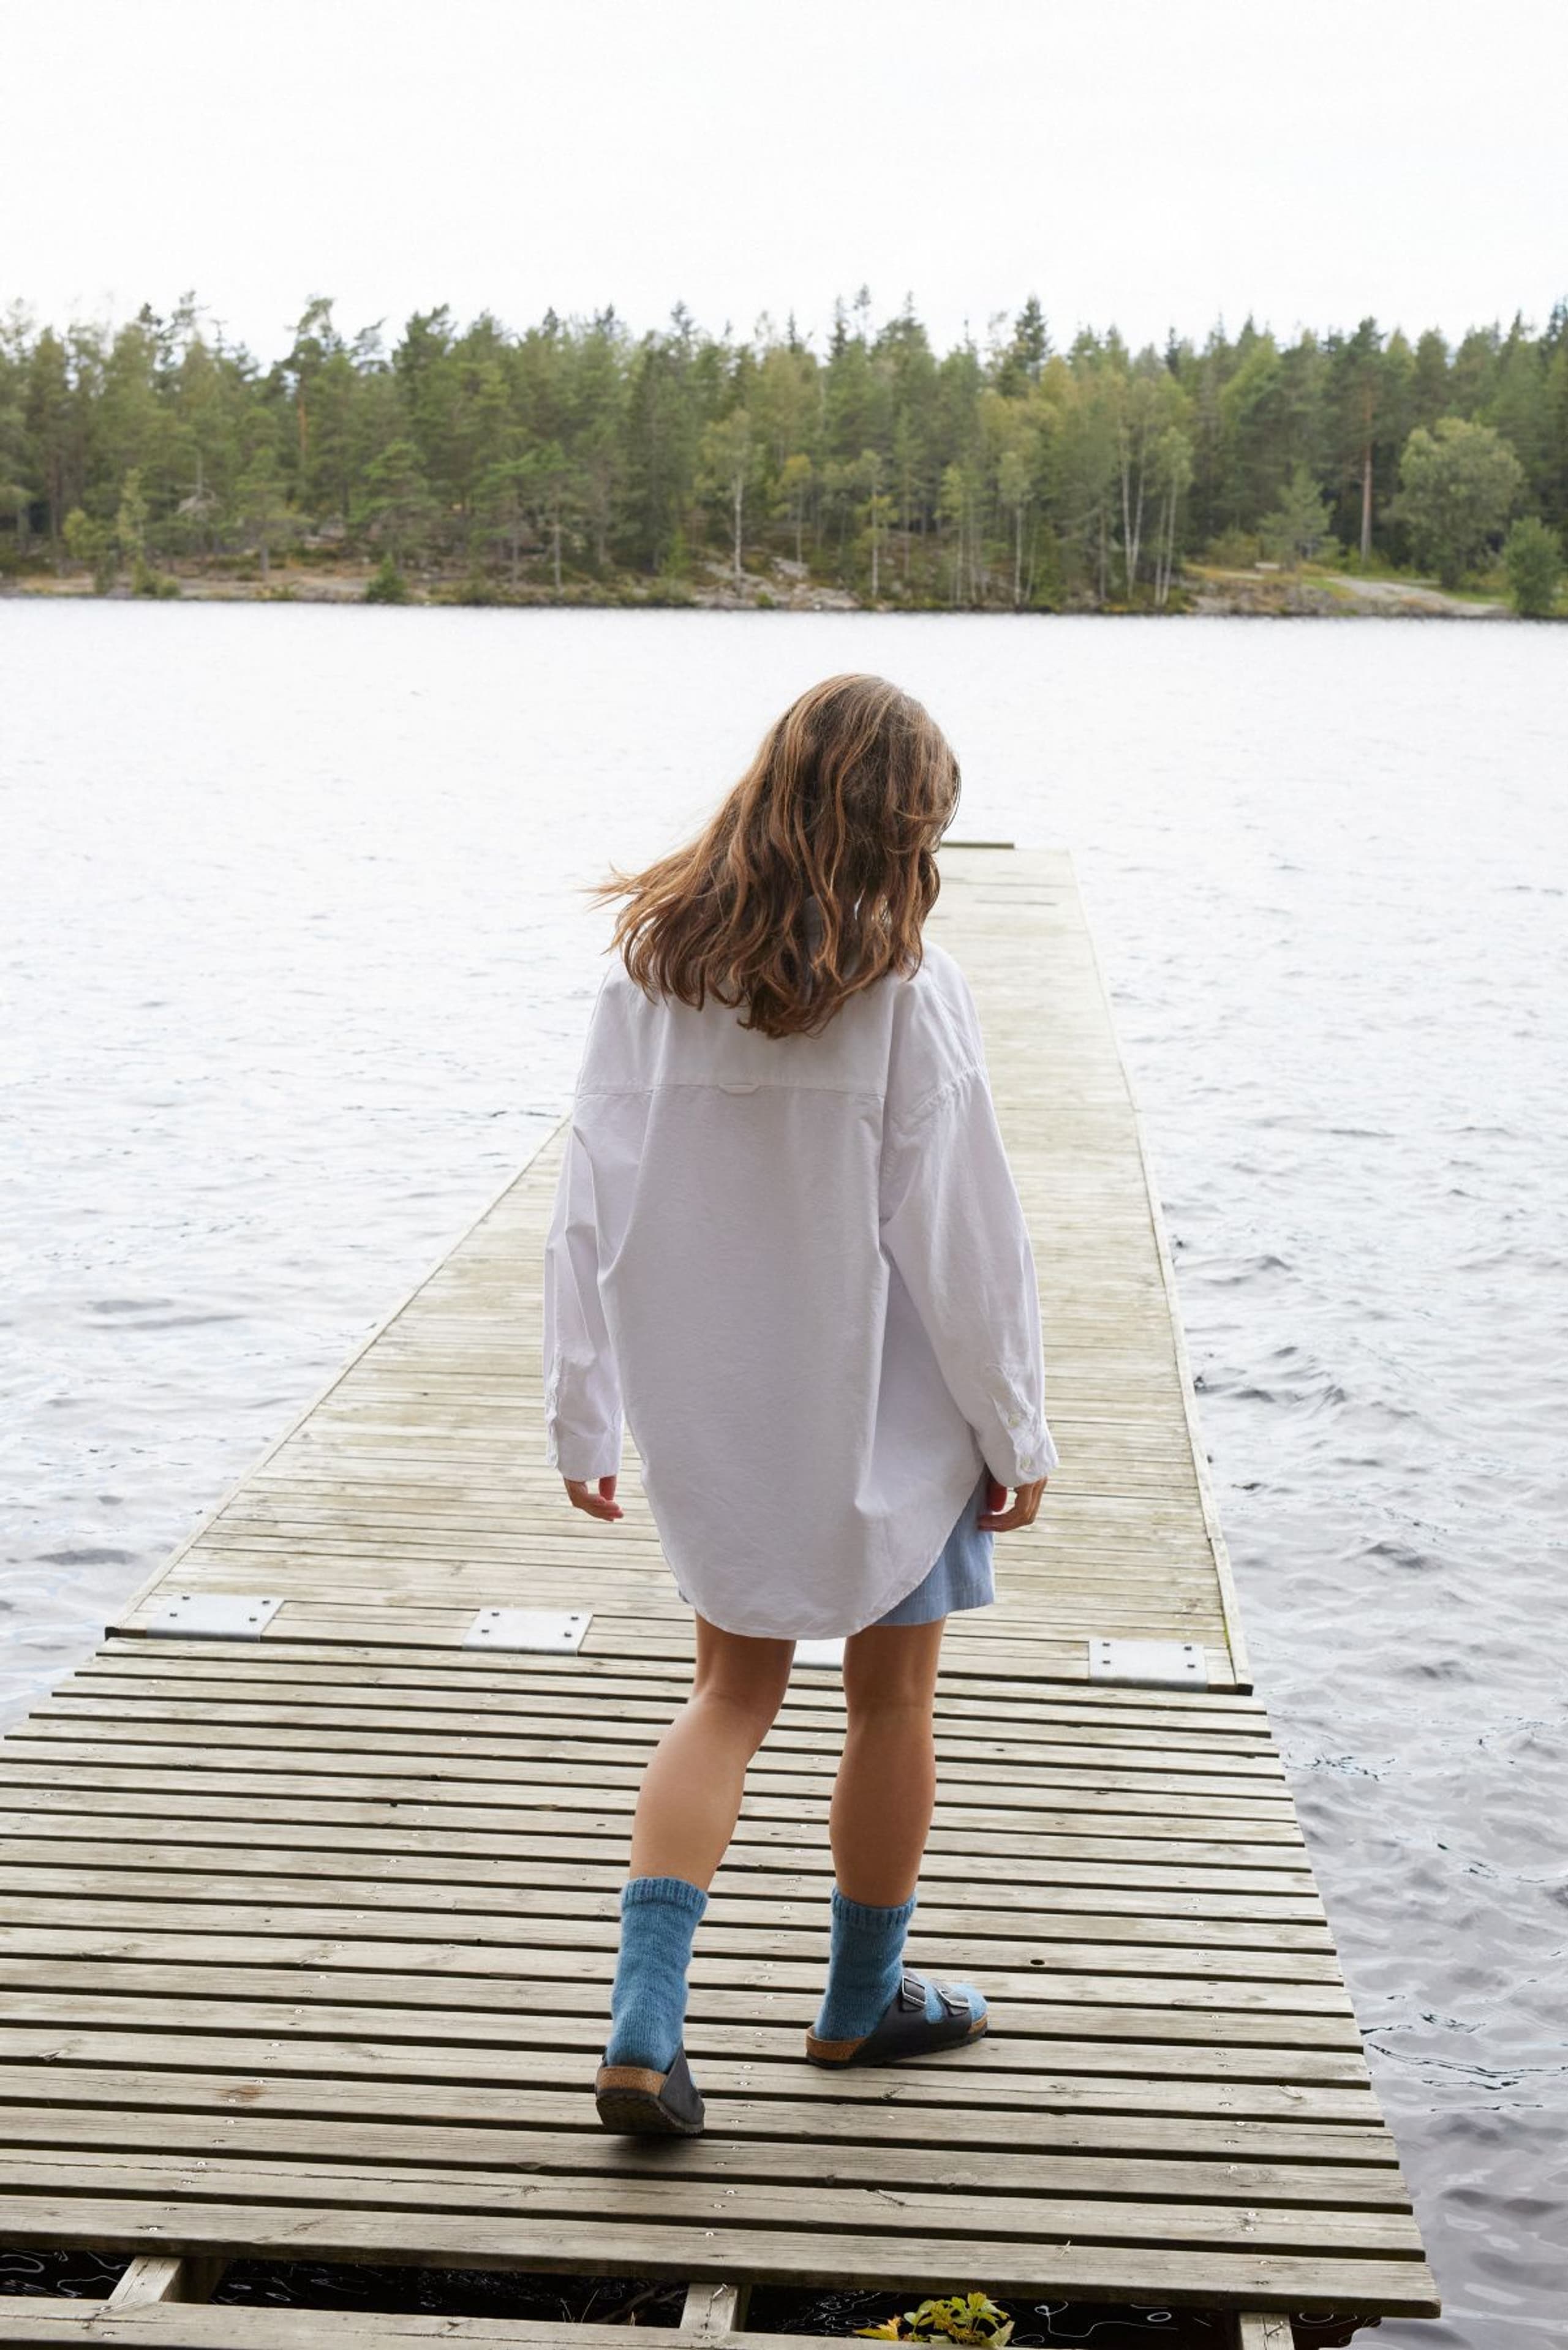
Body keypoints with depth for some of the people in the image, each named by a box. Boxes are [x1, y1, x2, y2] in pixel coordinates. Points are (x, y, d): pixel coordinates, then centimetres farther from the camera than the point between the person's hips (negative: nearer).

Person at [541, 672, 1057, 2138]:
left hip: (708, 1412, 4)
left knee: (732, 1694, 17)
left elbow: (590, 1211, -2)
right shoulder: (903, 987, -17)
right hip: (879, 1411, -4)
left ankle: (642, 2029, 6)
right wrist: (1014, 1427, -2)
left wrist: (582, 1416, 7)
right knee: (889, 1702, 16)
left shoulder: (650, 967, -5)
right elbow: (960, 1233, -13)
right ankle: (862, 2004, 33)